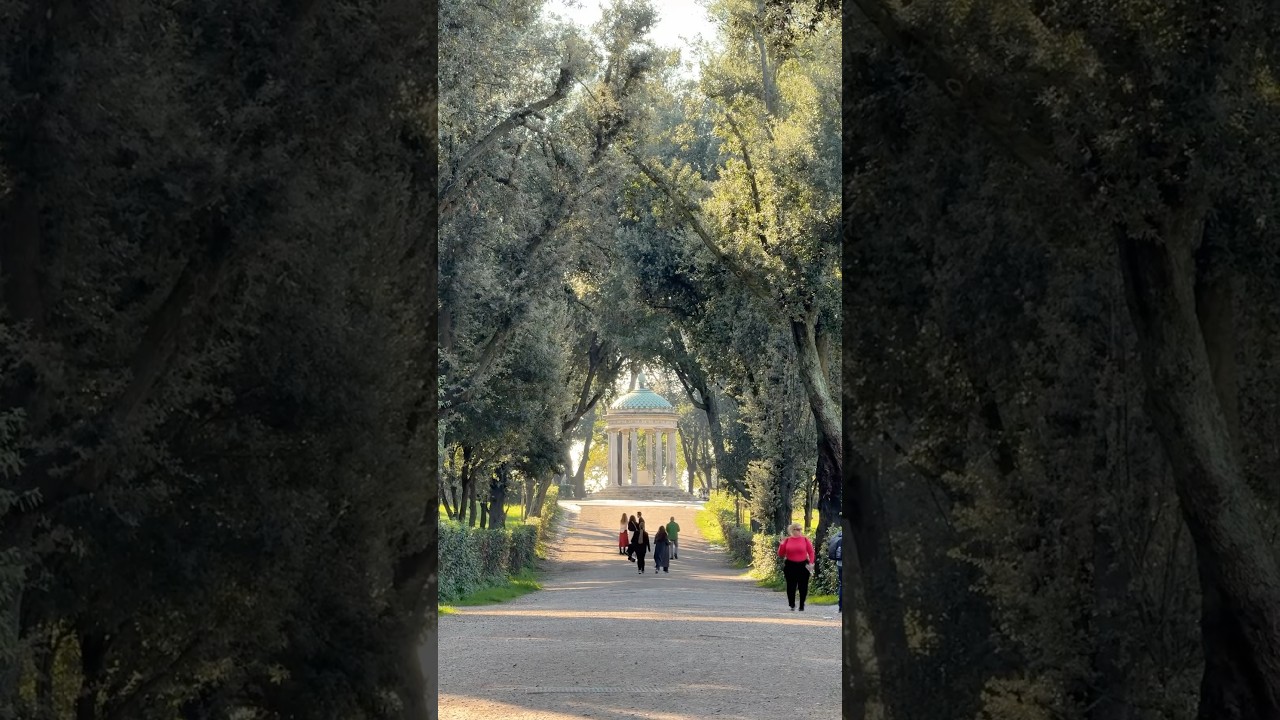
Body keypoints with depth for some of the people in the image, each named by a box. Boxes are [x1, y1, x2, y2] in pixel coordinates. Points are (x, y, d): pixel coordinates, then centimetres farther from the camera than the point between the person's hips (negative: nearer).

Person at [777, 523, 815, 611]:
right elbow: (781, 554, 7)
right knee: (791, 586, 1)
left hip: (803, 566, 0)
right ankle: (792, 605, 12)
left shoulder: (805, 540, 2)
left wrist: (811, 563, -7)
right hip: (790, 566, 1)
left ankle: (802, 606, 13)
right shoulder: (787, 541, 5)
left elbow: (811, 552, 4)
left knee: (803, 587, 2)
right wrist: (781, 545, -9)